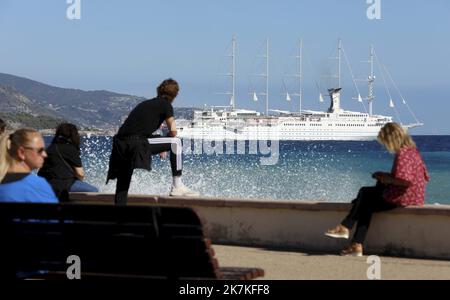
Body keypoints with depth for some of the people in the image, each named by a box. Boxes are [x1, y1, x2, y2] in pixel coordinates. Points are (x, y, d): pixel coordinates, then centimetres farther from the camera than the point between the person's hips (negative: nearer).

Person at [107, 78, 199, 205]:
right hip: (136, 143, -7)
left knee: (122, 188, 14)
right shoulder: (165, 104, 9)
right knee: (176, 142, 4)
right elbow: (173, 131, 5)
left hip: (119, 144, 7)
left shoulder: (145, 104, 30)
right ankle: (177, 186, 4)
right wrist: (165, 147, 23)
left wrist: (160, 147, 38)